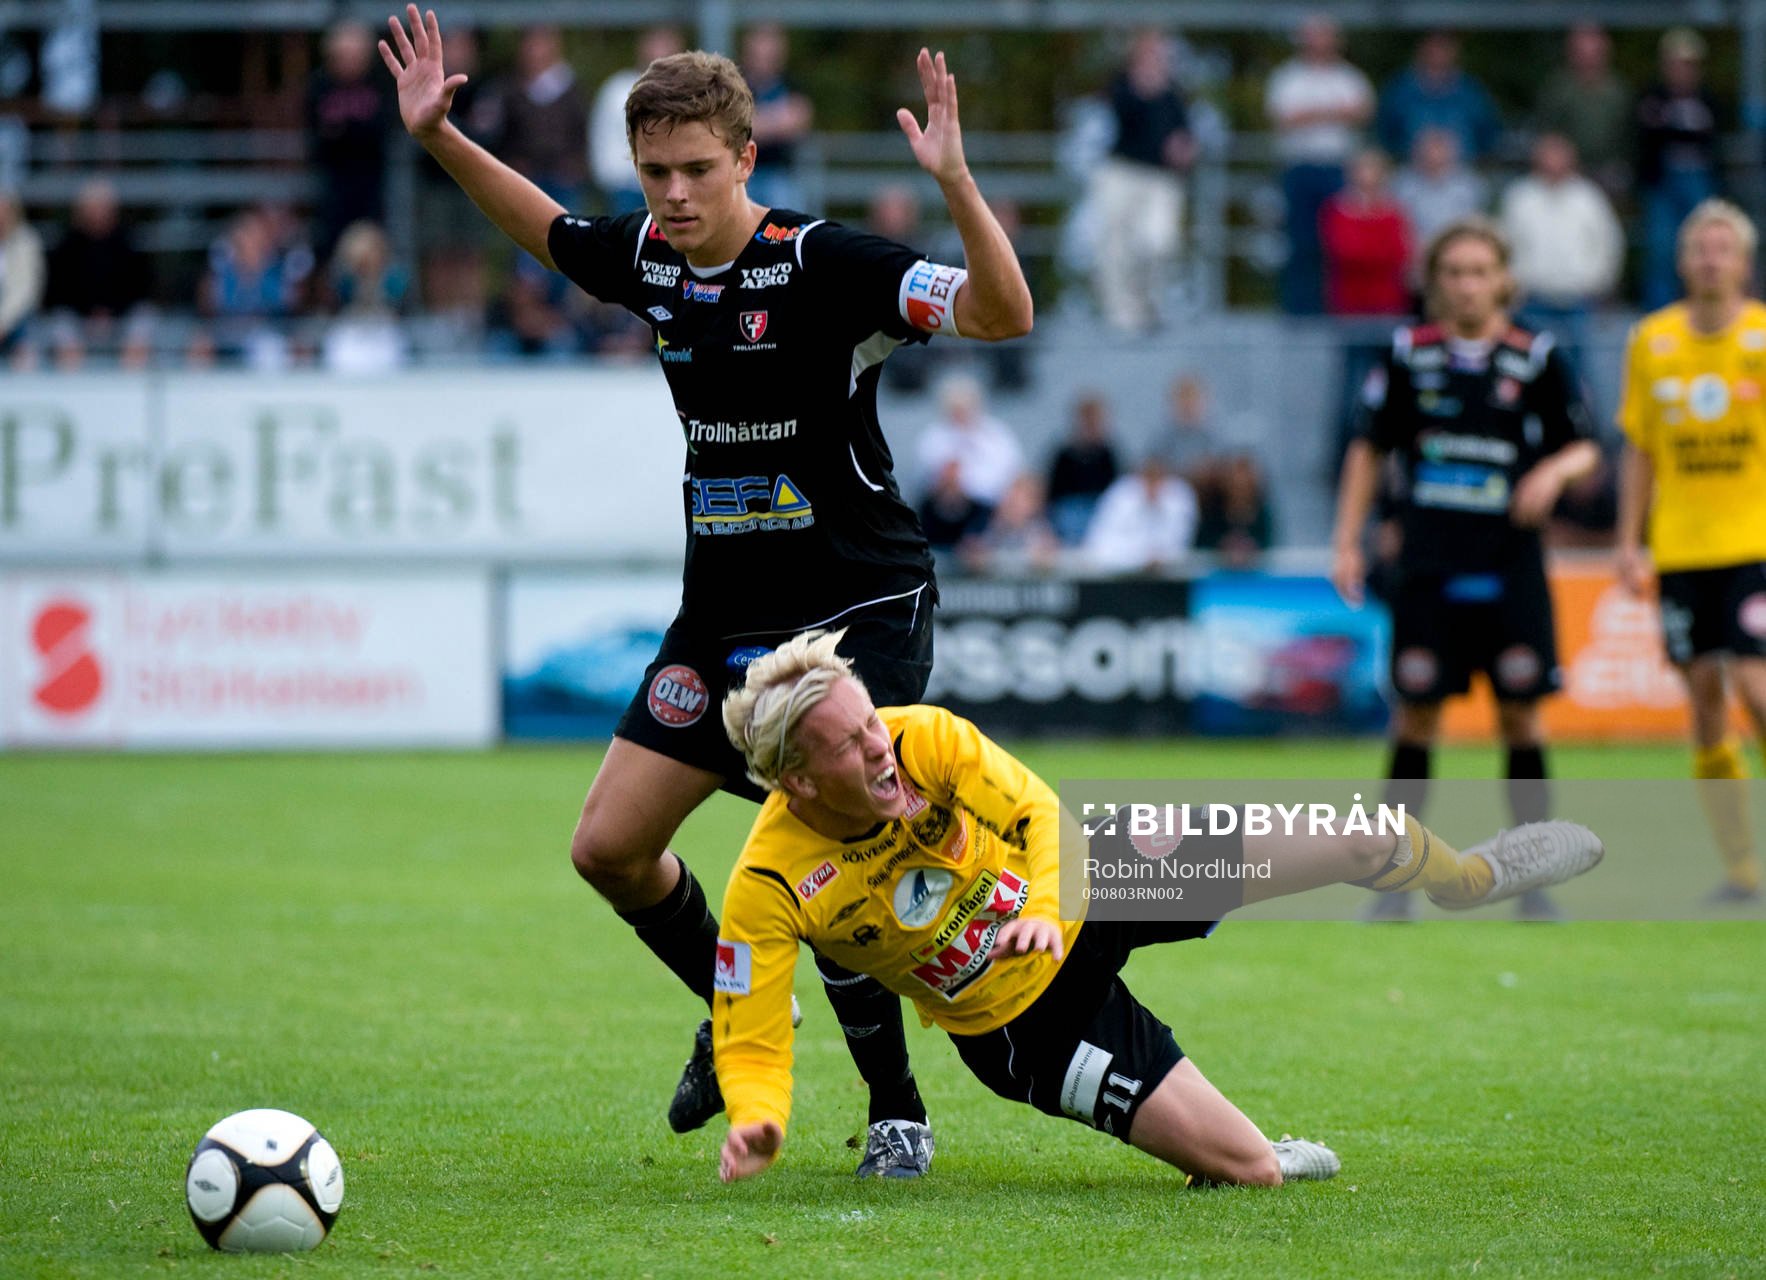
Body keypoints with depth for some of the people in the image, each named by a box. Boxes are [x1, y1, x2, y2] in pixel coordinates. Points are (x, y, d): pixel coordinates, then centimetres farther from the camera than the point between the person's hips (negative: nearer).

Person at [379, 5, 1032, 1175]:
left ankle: (896, 1107, 1)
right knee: (610, 849, 4)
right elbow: (546, 229, 25)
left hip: (861, 607, -7)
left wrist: (955, 180, -40)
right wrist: (438, 136, 16)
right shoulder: (646, 256, 2)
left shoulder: (822, 264, -18)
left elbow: (1004, 314, -26)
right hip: (725, 615, 7)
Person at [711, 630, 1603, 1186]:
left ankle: (1464, 878, 34)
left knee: (1363, 841, -1)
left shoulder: (926, 740, -21)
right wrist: (755, 1125, -46)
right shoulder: (767, 891, -28)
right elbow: (750, 1046, -24)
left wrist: (1042, 907, -36)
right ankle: (1250, 1164, 25)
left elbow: (1037, 813, -14)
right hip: (1026, 1024, -3)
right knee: (1245, 1165, -14)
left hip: (1085, 886, 3)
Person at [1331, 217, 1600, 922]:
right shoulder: (1409, 353, 2)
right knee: (1416, 711, 0)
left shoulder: (1536, 356, -1)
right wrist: (1348, 541, 5)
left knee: (1521, 711, -2)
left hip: (1510, 566, -1)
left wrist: (1555, 470, -15)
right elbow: (1369, 448, 10)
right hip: (1429, 565, 1)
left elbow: (1585, 446, 7)